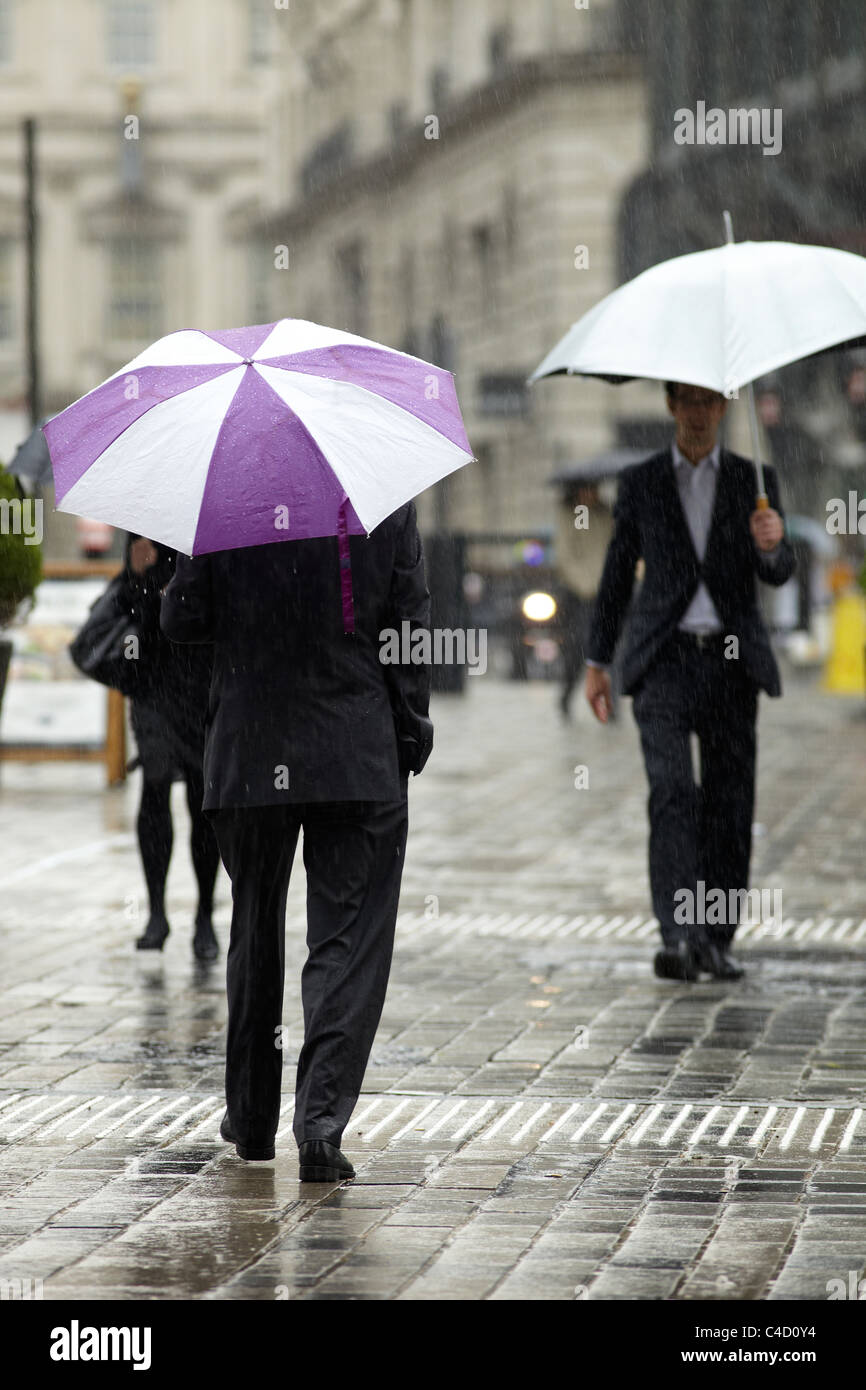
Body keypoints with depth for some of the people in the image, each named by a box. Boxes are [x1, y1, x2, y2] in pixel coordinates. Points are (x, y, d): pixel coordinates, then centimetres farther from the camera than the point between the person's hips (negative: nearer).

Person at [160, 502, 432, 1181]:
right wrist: (411, 731, 7)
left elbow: (182, 621, -2)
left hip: (249, 760, 1)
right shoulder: (388, 503, -5)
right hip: (361, 763, -1)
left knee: (255, 933, 16)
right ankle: (322, 1124, -12)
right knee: (350, 939, 1)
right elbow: (411, 628, -3)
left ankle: (252, 1119, 27)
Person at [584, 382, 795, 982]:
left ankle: (716, 940, 12)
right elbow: (618, 573, 14)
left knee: (730, 803, 2)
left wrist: (771, 544, -23)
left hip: (732, 661, 1)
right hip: (665, 661, -1)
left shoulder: (753, 479, 9)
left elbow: (779, 573, 0)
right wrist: (598, 662, 13)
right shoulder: (641, 483, 9)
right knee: (672, 791, -17)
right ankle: (679, 936, -27)